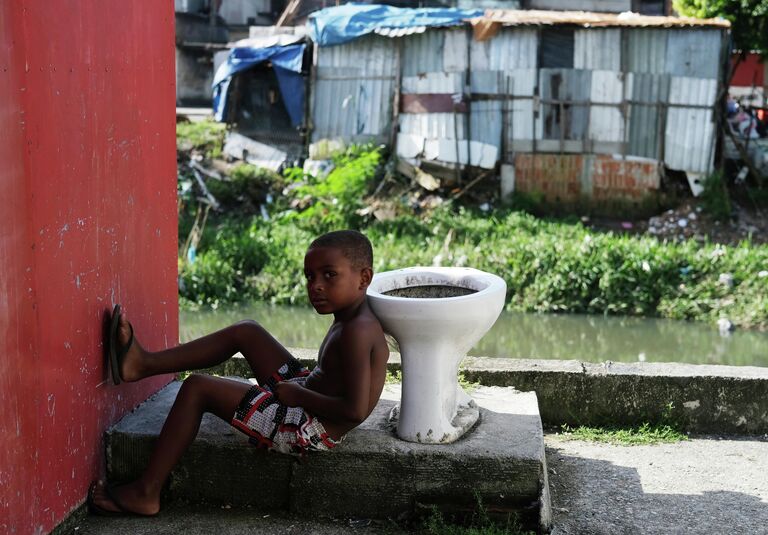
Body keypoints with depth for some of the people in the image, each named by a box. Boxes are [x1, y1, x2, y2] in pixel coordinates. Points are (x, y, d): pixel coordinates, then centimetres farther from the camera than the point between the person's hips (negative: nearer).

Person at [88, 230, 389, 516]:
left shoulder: (356, 332, -24)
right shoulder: (350, 319, 6)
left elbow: (355, 410, -31)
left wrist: (298, 396, -20)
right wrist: (298, 390, 2)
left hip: (308, 430, -10)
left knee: (198, 389, -10)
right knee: (245, 332, 13)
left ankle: (146, 493, 0)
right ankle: (144, 364, 15)